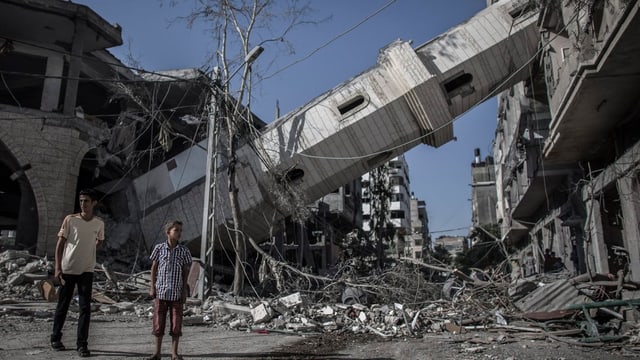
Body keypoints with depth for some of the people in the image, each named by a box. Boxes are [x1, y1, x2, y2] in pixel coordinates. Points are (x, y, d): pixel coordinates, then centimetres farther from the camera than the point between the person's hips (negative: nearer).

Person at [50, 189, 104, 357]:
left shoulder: (99, 223, 0)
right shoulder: (70, 219, -7)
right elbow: (60, 243, -6)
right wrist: (57, 267, -11)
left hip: (87, 270, 1)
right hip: (67, 269, -1)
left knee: (85, 308, -2)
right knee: (62, 305, 11)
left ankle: (82, 344, 5)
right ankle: (55, 338, 30)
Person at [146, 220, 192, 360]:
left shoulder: (184, 251, -2)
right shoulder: (159, 248, -2)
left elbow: (186, 272, 1)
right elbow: (154, 268, 4)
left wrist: (184, 291, -3)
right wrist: (152, 287, 0)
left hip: (176, 293, 0)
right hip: (161, 291, 0)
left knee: (176, 323, 4)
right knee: (158, 322, 7)